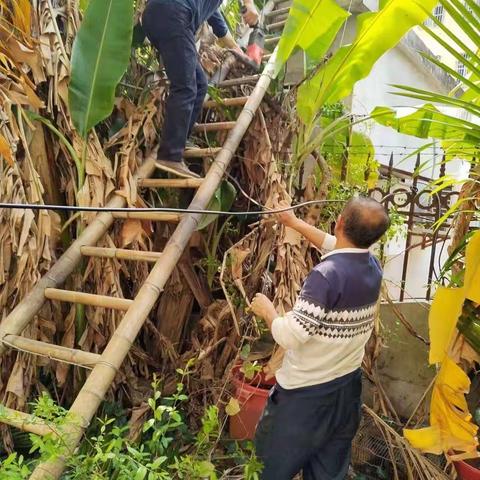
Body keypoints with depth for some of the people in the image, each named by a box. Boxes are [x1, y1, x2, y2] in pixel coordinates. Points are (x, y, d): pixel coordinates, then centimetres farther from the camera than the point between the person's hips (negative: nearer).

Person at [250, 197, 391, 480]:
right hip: (348, 385, 7)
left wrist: (267, 310, -8)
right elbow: (338, 246, 17)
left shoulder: (327, 274, -28)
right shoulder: (373, 266, -3)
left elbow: (290, 336, -27)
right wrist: (295, 223, 24)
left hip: (306, 392, -7)